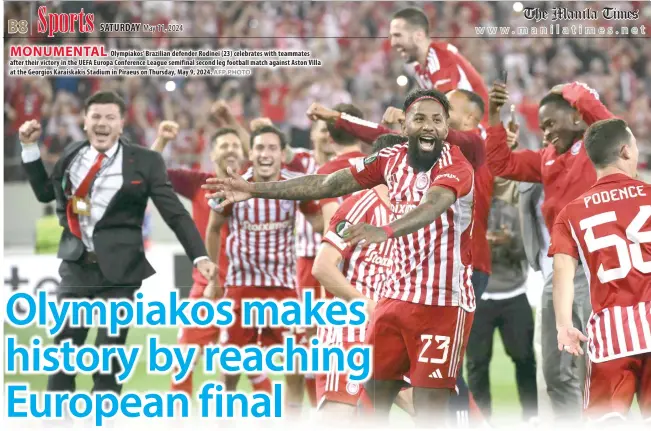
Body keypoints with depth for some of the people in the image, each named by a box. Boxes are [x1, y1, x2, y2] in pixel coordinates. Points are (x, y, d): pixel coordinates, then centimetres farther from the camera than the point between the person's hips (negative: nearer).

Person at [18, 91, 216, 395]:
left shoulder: (144, 162, -2)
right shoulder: (72, 155, 10)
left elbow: (174, 212, -2)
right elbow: (45, 192, 20)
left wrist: (199, 257, -10)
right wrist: (30, 147, 12)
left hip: (118, 268, -3)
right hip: (76, 265, 3)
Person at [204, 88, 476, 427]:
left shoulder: (455, 167, -13)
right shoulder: (392, 159, 6)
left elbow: (432, 206, -33)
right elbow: (328, 184, 7)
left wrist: (384, 231, -52)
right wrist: (255, 190, 3)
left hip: (443, 302, -6)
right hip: (398, 295, 6)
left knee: (429, 410, -8)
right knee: (372, 394, 8)